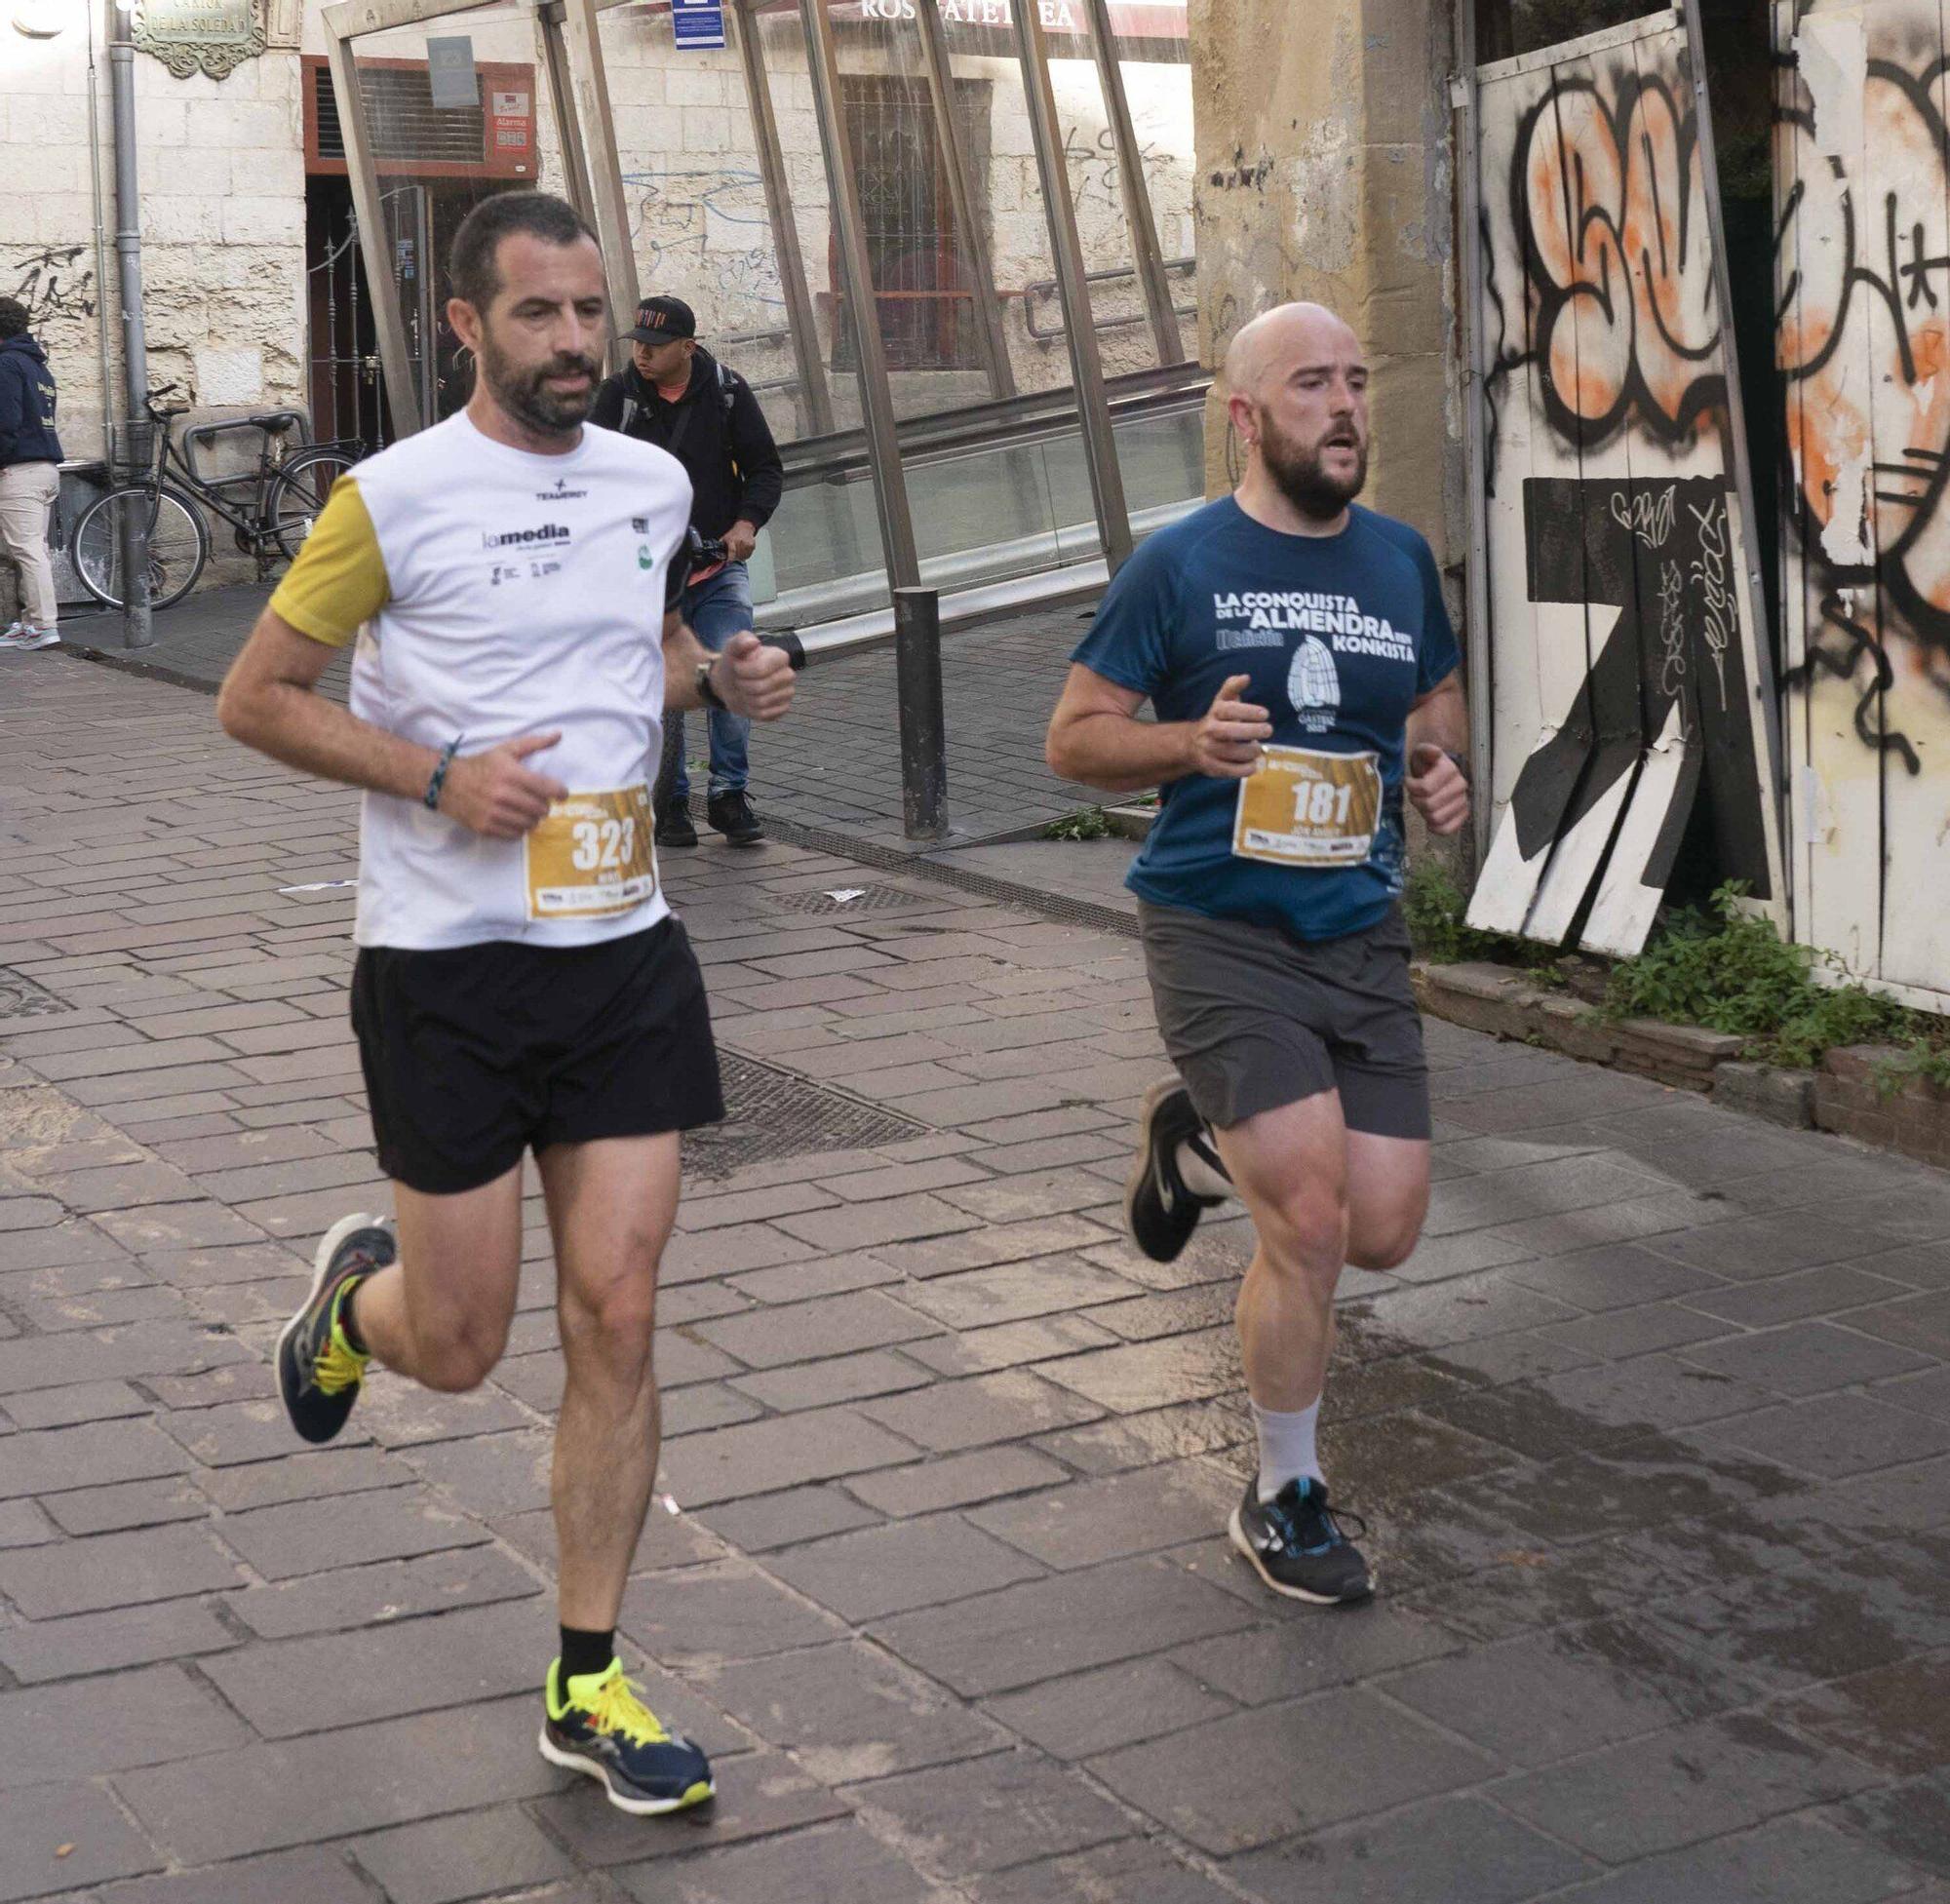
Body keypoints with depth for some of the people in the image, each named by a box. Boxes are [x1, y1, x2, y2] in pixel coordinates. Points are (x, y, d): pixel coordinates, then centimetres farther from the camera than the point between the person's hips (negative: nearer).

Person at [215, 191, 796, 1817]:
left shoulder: (654, 485, 8)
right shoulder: (393, 499, -8)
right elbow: (255, 697, -4)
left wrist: (720, 673, 4)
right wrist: (438, 777, -17)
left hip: (624, 953, 4)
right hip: (447, 964, -4)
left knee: (618, 1318, 1)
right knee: (458, 1347, 3)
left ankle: (588, 1687, 14)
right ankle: (356, 1291, 42)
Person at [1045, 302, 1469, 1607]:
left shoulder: (1401, 558, 9)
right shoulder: (1181, 563, -5)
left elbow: (1439, 691, 25)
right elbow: (1074, 737, -1)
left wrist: (1439, 766, 2)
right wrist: (1192, 742, -20)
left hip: (1362, 936, 5)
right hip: (1220, 929, -5)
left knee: (1385, 1233, 3)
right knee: (1312, 1227, -12)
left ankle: (1200, 1143, 34)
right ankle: (1287, 1502, 11)